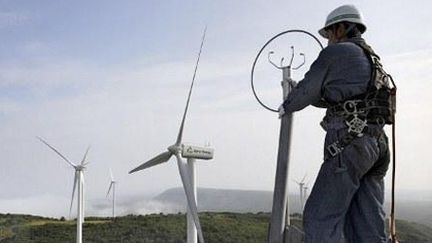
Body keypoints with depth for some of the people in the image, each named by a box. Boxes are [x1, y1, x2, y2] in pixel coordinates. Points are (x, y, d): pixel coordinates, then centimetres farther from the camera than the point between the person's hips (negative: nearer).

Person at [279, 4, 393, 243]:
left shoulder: (335, 53, 1)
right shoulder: (372, 60, 27)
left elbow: (306, 92, 6)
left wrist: (286, 106, 25)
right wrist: (300, 93, 41)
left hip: (349, 144, -9)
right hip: (376, 145, 9)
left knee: (320, 219, -7)